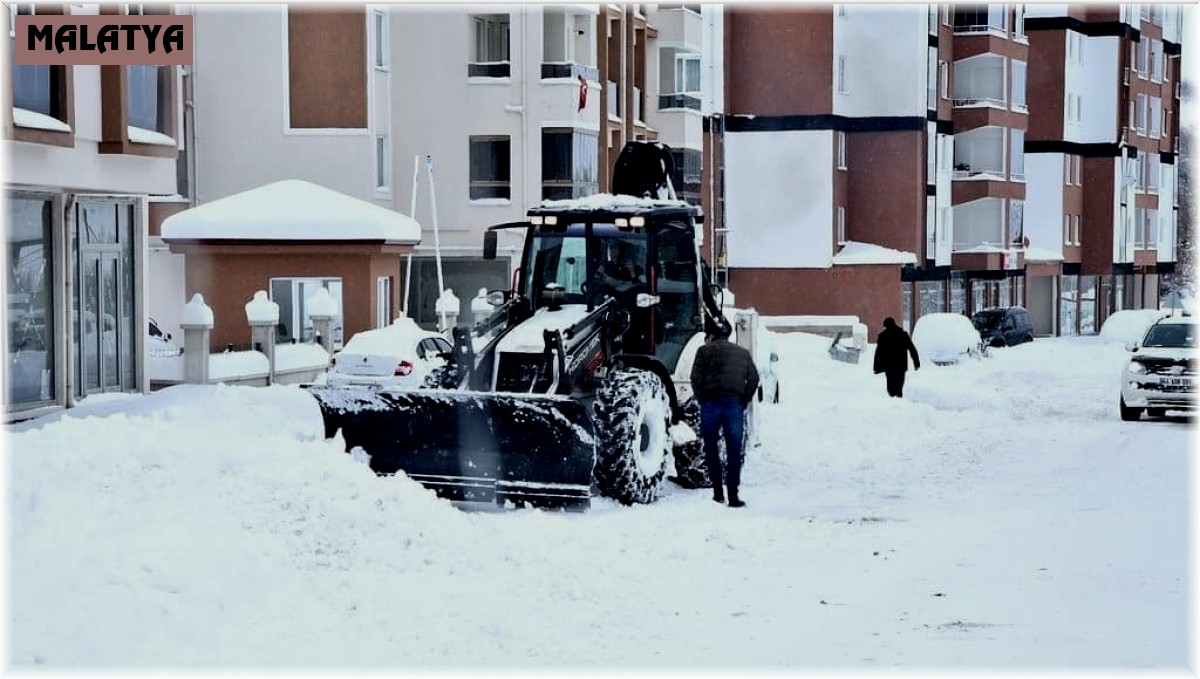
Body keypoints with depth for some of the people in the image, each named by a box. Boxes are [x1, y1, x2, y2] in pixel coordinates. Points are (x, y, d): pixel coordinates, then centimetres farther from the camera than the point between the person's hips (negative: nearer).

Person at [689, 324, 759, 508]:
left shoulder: (705, 351, 11)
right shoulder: (743, 353, 20)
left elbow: (696, 378, -1)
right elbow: (753, 379, 9)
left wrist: (702, 401, 6)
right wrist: (744, 402, 10)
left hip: (711, 403, -2)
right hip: (735, 405, 2)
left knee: (711, 448, 11)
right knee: (734, 451, 4)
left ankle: (718, 492, 8)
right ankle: (733, 496, -1)